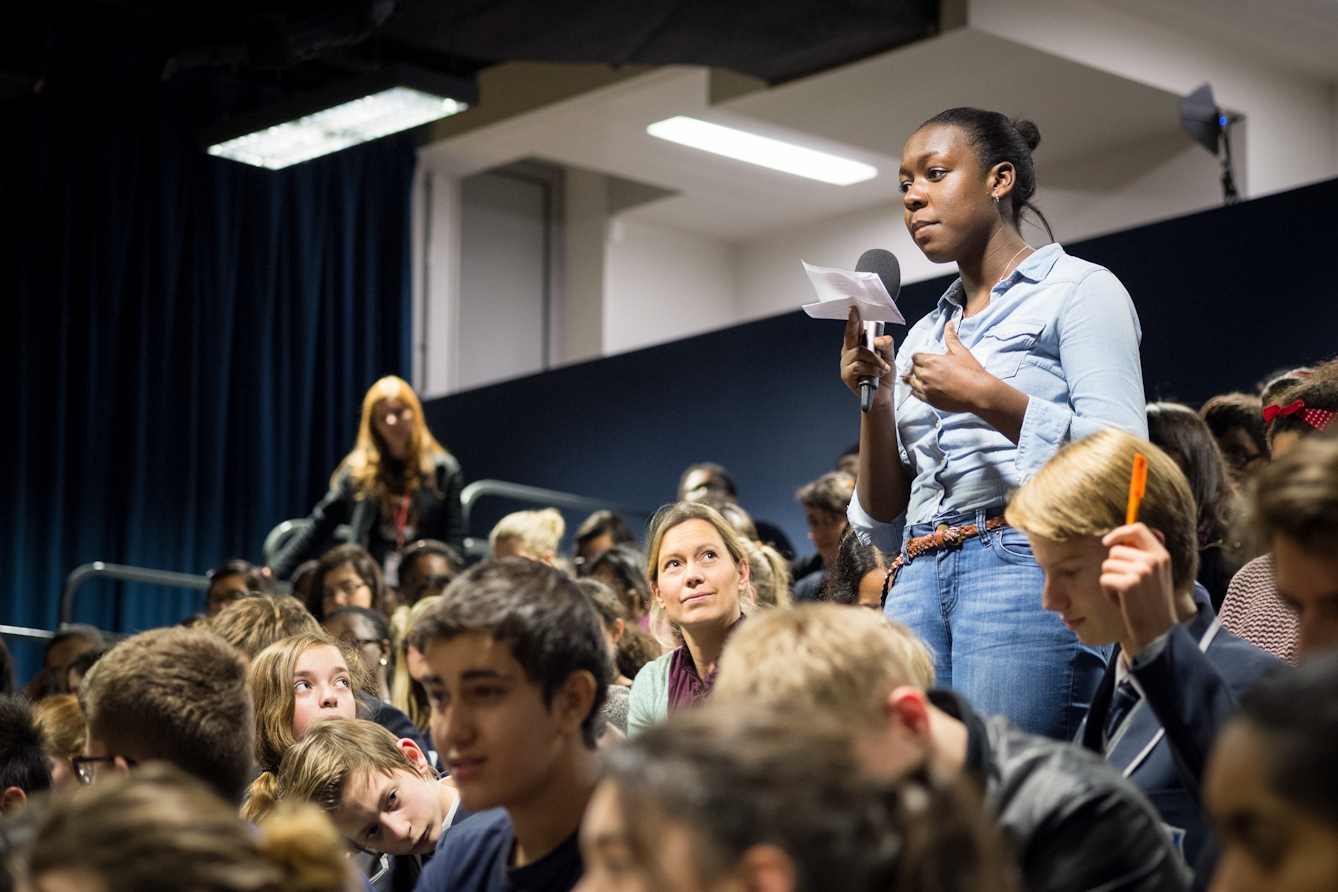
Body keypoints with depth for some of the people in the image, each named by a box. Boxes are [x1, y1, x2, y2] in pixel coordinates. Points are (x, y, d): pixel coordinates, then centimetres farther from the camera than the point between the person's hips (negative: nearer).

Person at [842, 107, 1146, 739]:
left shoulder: (1079, 290, 6)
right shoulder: (922, 336, 23)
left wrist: (987, 396, -11)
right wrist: (875, 404, 6)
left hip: (1028, 565, -6)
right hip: (919, 585, 6)